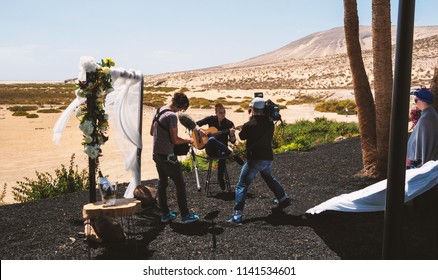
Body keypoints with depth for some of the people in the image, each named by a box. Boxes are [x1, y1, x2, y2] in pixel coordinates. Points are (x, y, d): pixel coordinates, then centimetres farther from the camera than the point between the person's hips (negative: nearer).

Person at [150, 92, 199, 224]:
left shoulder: (159, 111, 9)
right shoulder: (172, 116, -19)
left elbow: (152, 132, 19)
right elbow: (175, 140, -18)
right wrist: (189, 140, -4)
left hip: (156, 153, 9)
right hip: (167, 155, -9)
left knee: (162, 183, 15)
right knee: (180, 184, 1)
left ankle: (165, 214, 22)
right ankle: (185, 215, 6)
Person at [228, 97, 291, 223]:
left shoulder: (249, 125, -13)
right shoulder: (270, 123, 1)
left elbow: (242, 136, 6)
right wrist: (253, 120, 12)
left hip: (255, 159, -6)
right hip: (268, 157, 6)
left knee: (242, 185, -4)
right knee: (269, 177, 34)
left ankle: (237, 214, -13)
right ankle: (283, 198, 37)